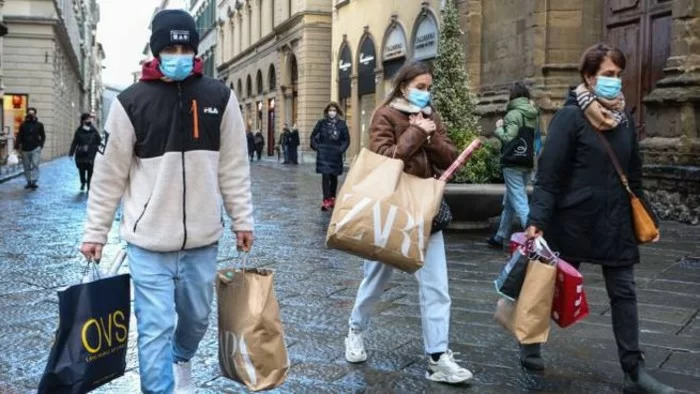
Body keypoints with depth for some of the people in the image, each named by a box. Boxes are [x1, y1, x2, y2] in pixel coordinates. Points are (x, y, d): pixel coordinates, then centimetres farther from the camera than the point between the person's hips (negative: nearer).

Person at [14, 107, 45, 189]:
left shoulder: (39, 125, 3)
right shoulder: (23, 125, 4)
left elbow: (43, 136, 9)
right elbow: (19, 137, 2)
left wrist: (41, 145, -3)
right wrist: (17, 146, -8)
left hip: (36, 149, -2)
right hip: (25, 149, 2)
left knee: (35, 165, -13)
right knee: (27, 167, 8)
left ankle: (34, 182, -15)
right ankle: (29, 182, 19)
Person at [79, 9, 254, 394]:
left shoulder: (220, 98, 1)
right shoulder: (130, 102, -5)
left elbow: (234, 168, 5)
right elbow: (109, 175, -1)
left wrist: (242, 220, 5)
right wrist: (94, 232, 1)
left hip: (203, 239, 3)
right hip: (149, 241, -3)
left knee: (197, 318, 19)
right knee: (155, 327, -1)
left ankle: (182, 360, 49)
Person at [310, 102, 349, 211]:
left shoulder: (341, 124, 0)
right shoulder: (321, 123, 0)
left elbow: (346, 139, 4)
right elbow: (313, 136, 7)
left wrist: (341, 149, -8)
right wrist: (316, 147, -3)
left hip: (336, 155, 2)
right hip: (323, 154, -2)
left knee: (334, 177, 12)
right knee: (325, 176, -9)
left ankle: (332, 198, 27)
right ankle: (326, 200, -10)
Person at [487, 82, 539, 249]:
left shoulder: (514, 114, -11)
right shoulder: (532, 115, 12)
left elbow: (508, 138, -17)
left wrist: (499, 127, 0)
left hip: (513, 162, -8)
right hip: (528, 162, 8)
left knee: (519, 202, -10)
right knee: (509, 202, 17)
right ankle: (500, 237, 25)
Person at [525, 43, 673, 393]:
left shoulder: (624, 118, 8)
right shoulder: (570, 117, -11)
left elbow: (634, 174, 15)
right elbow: (548, 174, -16)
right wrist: (537, 220, -24)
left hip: (616, 223, 6)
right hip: (575, 221, -5)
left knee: (624, 294, 6)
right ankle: (530, 345, 30)